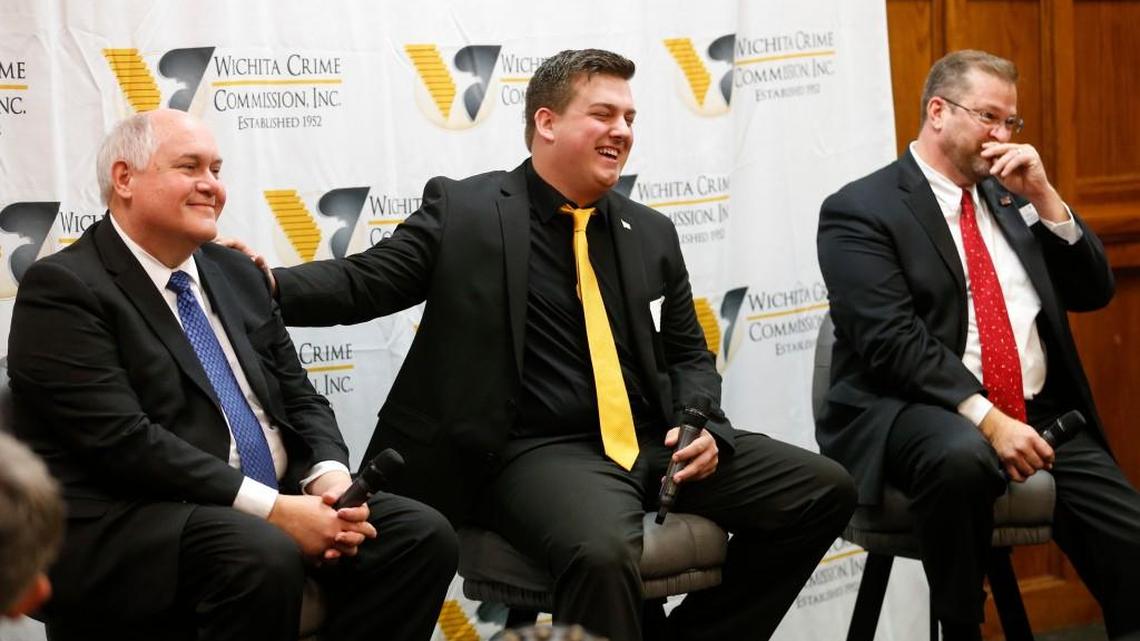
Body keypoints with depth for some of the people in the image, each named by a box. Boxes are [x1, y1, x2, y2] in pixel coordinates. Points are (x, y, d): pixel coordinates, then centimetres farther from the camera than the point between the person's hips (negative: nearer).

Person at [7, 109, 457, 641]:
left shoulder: (236, 273, 15)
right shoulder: (63, 289, -8)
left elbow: (299, 397, 16)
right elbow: (124, 441, -18)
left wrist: (330, 478, -6)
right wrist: (272, 510, -22)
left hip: (275, 502, 8)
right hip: (128, 527, -7)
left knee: (423, 536, -11)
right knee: (265, 559, -35)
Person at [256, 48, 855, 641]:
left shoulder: (651, 233, 15)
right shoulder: (464, 210, 0)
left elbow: (689, 354, 20)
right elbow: (362, 282, -2)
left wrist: (701, 425, -1)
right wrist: (260, 285, -20)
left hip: (655, 440, 7)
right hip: (542, 451, -7)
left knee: (824, 488, -5)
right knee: (602, 551, -39)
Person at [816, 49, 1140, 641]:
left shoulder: (1008, 197, 17)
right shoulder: (860, 210, -4)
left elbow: (1093, 292, 14)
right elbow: (893, 343, -15)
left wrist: (1042, 197, 2)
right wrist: (987, 419, -24)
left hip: (1038, 416, 6)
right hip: (915, 414, -6)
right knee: (963, 457, -39)